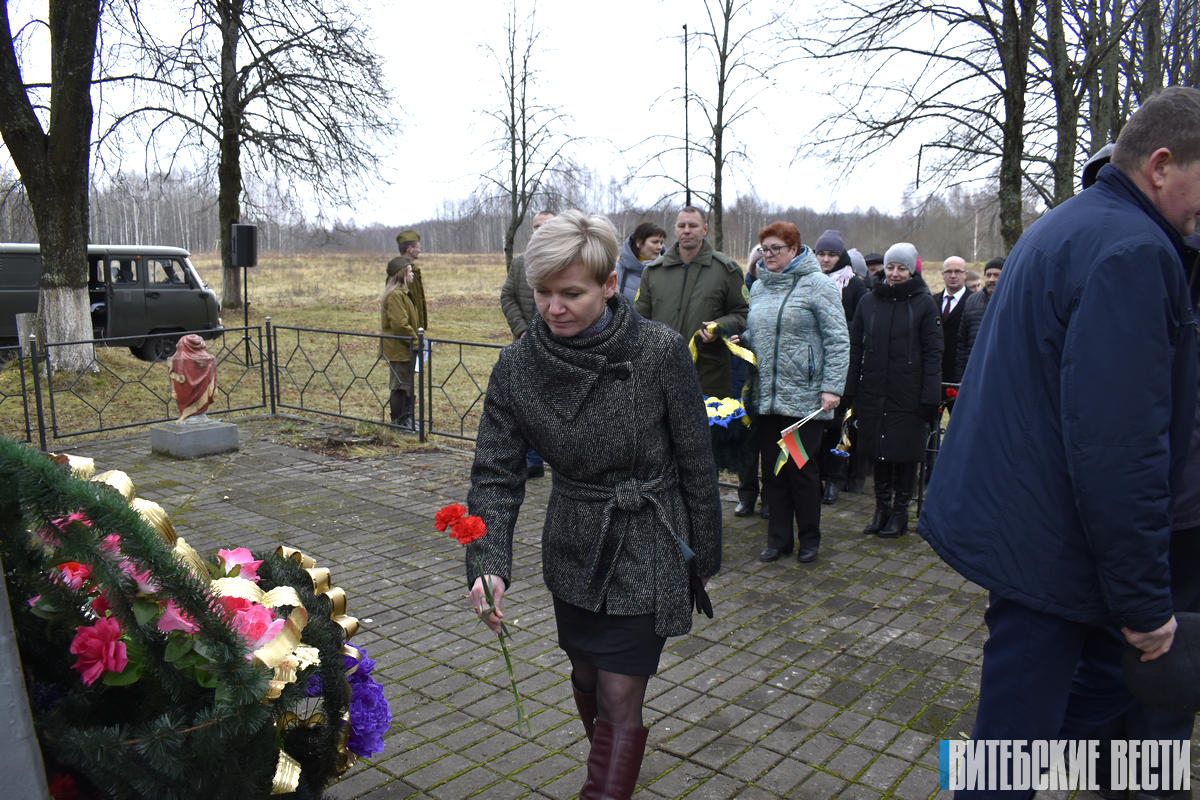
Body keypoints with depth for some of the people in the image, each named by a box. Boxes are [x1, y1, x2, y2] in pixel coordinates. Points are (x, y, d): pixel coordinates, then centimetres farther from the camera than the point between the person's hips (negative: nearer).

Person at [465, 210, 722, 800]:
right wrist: (488, 565, -23)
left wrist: (705, 553, -1)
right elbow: (496, 473, -9)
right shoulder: (517, 365, -11)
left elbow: (696, 462, -9)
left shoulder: (660, 352, -19)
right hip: (572, 547, 4)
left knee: (619, 698, -2)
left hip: (647, 550, -4)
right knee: (587, 680, 21)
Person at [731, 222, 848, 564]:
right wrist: (740, 340, 2)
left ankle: (809, 538, 21)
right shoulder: (759, 287, 13)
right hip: (766, 397, 5)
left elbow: (837, 341, -8)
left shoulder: (817, 284, -5)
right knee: (772, 469, 10)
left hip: (805, 398, -5)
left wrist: (832, 387, -14)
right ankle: (778, 538, 22)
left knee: (802, 469, 3)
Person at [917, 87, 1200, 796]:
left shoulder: (1063, 228, 15)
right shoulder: (1132, 250, -19)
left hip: (1011, 516, 10)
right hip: (1049, 545, -10)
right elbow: (1120, 448, -25)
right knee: (1016, 735, 3)